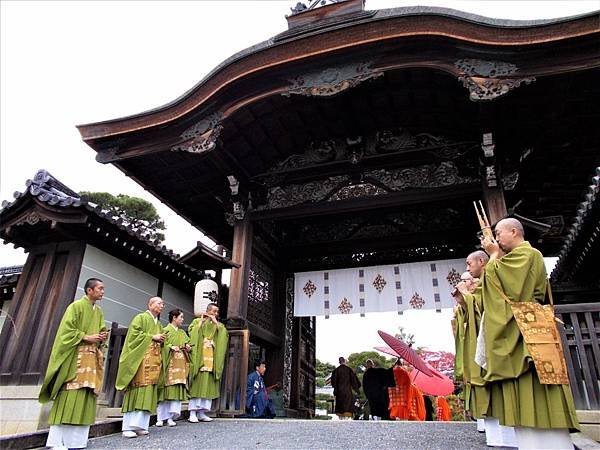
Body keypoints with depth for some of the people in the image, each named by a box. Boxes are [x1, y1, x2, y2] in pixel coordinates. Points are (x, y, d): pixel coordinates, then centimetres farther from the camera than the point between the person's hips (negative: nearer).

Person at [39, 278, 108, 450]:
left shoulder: (99, 311, 16)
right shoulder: (76, 306, -4)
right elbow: (66, 329, -10)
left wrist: (102, 336, 1)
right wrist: (86, 337, -15)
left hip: (92, 358, 7)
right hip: (75, 356, -7)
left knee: (85, 398, 4)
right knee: (68, 397, -8)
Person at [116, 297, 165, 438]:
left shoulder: (159, 324, 23)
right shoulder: (140, 318, 2)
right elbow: (134, 334, -11)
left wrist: (161, 340, 6)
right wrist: (152, 337, -11)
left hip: (154, 361, 7)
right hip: (140, 359, -7)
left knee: (148, 393, 2)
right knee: (136, 391, -9)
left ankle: (140, 425, 4)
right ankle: (128, 427, -6)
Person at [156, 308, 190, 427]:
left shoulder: (182, 332, 20)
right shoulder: (166, 330, 0)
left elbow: (187, 343, 22)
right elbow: (161, 345, -8)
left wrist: (188, 347, 1)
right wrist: (171, 347, -23)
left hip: (180, 365, 5)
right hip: (168, 364, -5)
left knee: (177, 390, -2)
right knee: (165, 390, -5)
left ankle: (170, 417, 2)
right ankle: (160, 417, 5)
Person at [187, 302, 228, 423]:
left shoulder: (219, 325, 20)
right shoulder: (197, 321, 11)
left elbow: (224, 334, 1)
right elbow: (191, 331, -6)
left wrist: (215, 322, 0)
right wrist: (201, 321, -3)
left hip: (212, 360, 3)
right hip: (198, 358, -3)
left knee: (208, 385, 0)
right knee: (197, 384, -7)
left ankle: (202, 412, 6)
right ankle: (192, 413, -3)